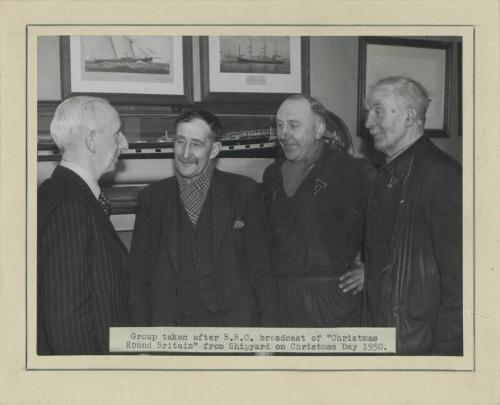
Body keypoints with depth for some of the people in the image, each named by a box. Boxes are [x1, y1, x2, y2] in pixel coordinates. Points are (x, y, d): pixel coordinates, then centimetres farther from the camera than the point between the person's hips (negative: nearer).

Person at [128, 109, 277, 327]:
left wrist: (265, 327, -2)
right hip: (172, 324, 1)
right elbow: (139, 276, 7)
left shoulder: (242, 191, 2)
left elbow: (260, 267, 3)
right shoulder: (152, 198, 6)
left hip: (235, 321, -1)